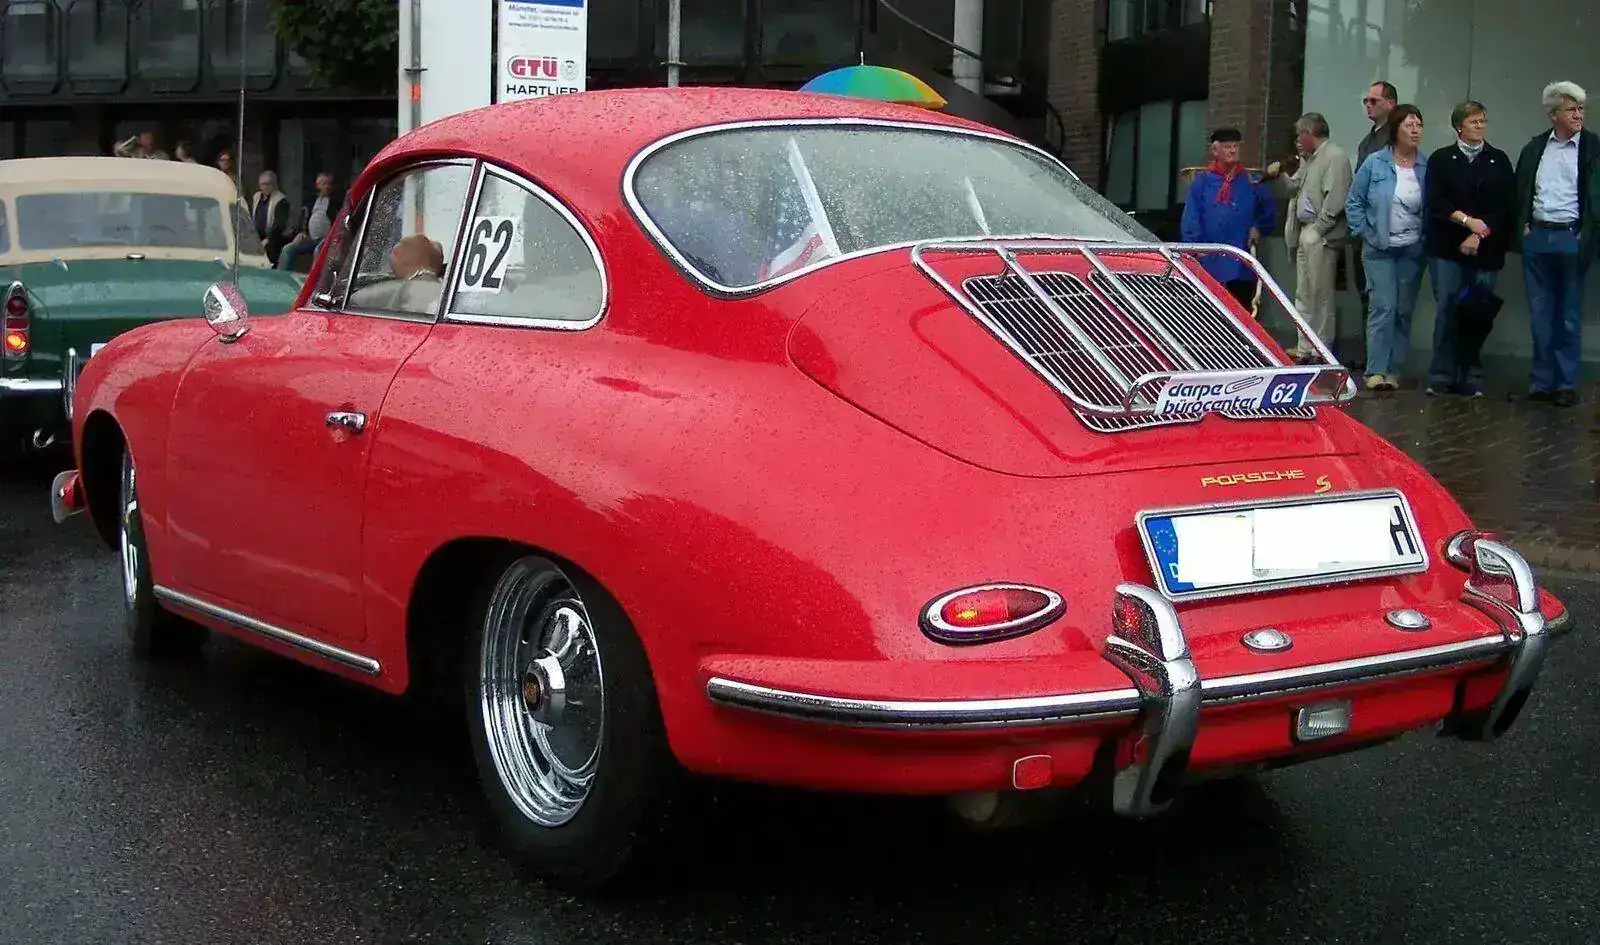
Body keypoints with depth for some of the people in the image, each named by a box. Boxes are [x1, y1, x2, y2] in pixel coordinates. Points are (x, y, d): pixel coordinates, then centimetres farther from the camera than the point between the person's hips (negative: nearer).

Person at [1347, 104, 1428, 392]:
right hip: (1379, 249, -2)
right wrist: (1364, 232, -3)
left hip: (1413, 250, 2)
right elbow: (1354, 201, 4)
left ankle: (1394, 370, 12)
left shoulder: (1427, 166, 1)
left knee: (1404, 311, 5)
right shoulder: (1375, 163, -2)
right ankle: (1376, 370, -7)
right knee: (1383, 308, -9)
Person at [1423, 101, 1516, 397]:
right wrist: (1467, 221, -12)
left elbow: (1507, 205, 3)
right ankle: (1441, 378, -2)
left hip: (1486, 251, 1)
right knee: (1446, 312, -5)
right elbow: (1434, 201, -2)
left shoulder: (1499, 161, 10)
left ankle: (1473, 380, 3)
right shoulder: (1441, 159, 9)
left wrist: (1480, 234, -8)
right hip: (1447, 249, -1)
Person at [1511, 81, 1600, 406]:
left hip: (1571, 239, -3)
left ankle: (1566, 384, 9)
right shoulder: (1535, 148, 9)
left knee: (1569, 316, 4)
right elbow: (1521, 191, 12)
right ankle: (1542, 380, 14)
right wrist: (1521, 228, 1)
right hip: (1536, 236, 3)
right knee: (1540, 315, 7)